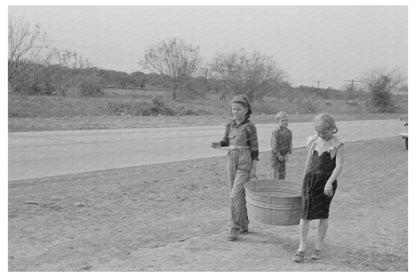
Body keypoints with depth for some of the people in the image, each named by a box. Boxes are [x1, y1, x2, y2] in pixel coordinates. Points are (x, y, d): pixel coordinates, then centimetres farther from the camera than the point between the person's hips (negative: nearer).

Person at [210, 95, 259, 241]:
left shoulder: (250, 127, -9)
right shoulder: (230, 125, 6)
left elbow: (254, 148, -7)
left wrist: (254, 169, -11)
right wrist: (217, 144, -5)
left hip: (245, 163, -6)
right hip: (231, 162, 6)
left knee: (236, 194, -14)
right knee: (238, 194, 10)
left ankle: (236, 228, -5)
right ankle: (244, 225, 24)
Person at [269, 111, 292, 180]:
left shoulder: (289, 132, 4)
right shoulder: (275, 133, -13)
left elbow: (290, 144, 6)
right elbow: (274, 145, -16)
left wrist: (287, 154, -5)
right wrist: (279, 155, -15)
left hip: (284, 157, 6)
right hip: (275, 156, -6)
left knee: (283, 173, 11)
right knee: (274, 172, -8)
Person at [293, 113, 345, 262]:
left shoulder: (337, 145, -6)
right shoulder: (313, 141, 6)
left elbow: (339, 165, -13)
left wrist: (329, 182, -23)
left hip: (326, 180, -3)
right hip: (310, 178, 3)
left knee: (323, 214, 8)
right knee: (305, 213, -2)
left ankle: (318, 247, 20)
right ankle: (301, 248, 4)